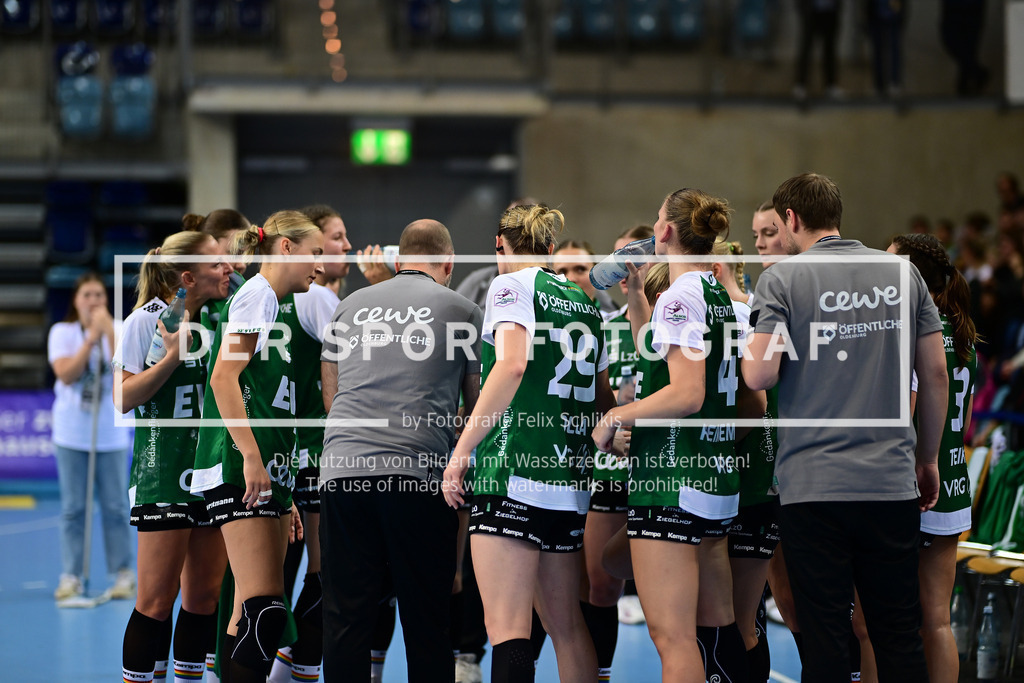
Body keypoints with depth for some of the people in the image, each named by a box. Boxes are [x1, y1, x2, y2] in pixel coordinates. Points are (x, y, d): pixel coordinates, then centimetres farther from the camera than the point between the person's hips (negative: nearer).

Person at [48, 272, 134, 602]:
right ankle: (71, 576, 6)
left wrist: (109, 332, -20)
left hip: (111, 434, 0)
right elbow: (66, 374, -13)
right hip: (71, 434, 0)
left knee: (115, 506, 1)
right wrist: (91, 339, -18)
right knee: (73, 507, 2)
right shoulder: (62, 332, 1)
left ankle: (123, 575, 7)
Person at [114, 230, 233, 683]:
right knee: (157, 600, -4)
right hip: (163, 475, -5)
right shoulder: (146, 321, -7)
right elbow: (123, 398, -10)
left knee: (205, 597, 7)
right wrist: (173, 356, -18)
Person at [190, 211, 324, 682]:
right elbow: (224, 379, -15)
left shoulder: (272, 305, 24)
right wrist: (251, 455, -21)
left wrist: (283, 497, 27)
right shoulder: (256, 295, -4)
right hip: (240, 471, -10)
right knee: (263, 607, -16)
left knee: (255, 613, 6)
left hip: (265, 472, 10)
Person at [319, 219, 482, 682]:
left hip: (341, 468, 3)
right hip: (418, 470, -3)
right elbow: (479, 404, 17)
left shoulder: (350, 306, 18)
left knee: (345, 615, 4)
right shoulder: (463, 310, 10)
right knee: (425, 618, 5)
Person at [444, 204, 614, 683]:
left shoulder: (512, 285, -1)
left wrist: (462, 448, -18)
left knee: (506, 627, -12)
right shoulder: (584, 304, 19)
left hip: (511, 469, -7)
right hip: (570, 481, 7)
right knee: (566, 626, 14)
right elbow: (604, 402, 23)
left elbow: (512, 364, -18)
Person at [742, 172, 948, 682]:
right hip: (892, 481, 3)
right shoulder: (902, 272, 7)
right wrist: (928, 458, 17)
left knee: (825, 638, 1)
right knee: (900, 636, 9)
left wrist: (750, 341, 9)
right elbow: (935, 373, 8)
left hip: (813, 484, -3)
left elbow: (759, 376, -13)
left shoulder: (781, 279, -4)